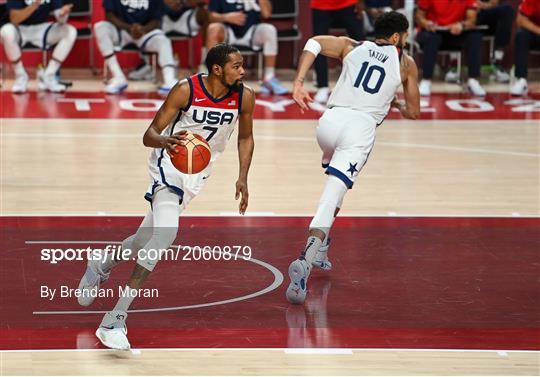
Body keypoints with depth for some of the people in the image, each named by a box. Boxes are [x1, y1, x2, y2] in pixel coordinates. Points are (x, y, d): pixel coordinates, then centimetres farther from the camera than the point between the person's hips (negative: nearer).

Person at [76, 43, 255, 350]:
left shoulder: (244, 97, -9)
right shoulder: (186, 90, -21)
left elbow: (246, 138, 8)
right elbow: (149, 135, -17)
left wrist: (243, 178, -3)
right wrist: (165, 142, -40)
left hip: (199, 170, 5)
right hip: (170, 162, -5)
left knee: (149, 235, 9)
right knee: (166, 231, -25)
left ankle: (101, 267, 39)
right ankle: (115, 320, -23)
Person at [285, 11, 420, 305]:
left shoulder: (351, 46, 20)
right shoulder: (406, 63, 16)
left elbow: (314, 43, 2)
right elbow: (413, 113, 19)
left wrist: (298, 83, -3)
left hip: (330, 120, 4)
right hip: (361, 128, -3)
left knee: (334, 188, 33)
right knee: (330, 199, -15)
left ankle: (320, 250, 31)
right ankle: (305, 262, -35)